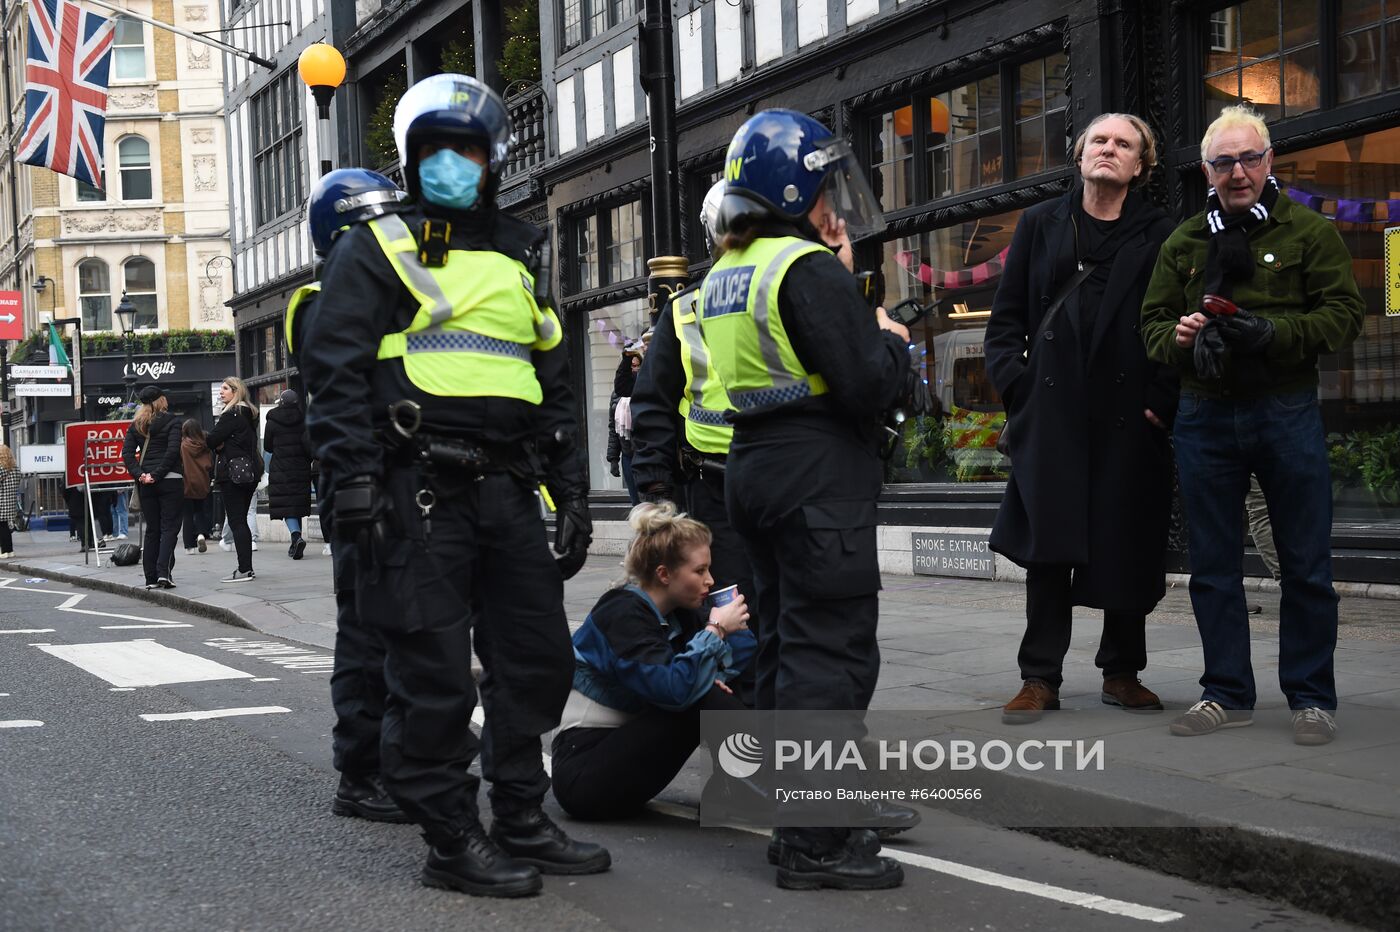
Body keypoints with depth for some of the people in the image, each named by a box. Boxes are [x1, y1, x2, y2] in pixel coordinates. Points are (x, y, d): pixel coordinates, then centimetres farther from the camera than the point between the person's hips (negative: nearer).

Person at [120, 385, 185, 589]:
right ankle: (164, 572, -15)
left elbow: (127, 452, 2)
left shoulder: (136, 425, 11)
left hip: (146, 483, 5)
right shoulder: (171, 421, -3)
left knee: (152, 529, 10)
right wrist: (157, 474, -13)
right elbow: (172, 450, -14)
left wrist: (139, 474, -5)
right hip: (170, 480, -4)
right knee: (169, 527, -1)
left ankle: (151, 578, 8)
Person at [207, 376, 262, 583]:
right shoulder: (249, 414, 15)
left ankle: (244, 570, -9)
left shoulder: (232, 415, -13)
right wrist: (222, 444, 2)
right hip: (249, 471, 9)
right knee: (242, 521, 13)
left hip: (232, 472, -9)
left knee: (236, 522, -7)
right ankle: (247, 569, 14)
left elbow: (211, 440, -15)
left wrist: (219, 445, 6)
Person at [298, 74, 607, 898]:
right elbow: (335, 367, -6)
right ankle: (453, 841, 9)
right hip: (420, 493, -6)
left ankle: (522, 822, 23)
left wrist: (573, 496, 17)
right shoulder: (379, 250, 3)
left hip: (509, 491, 6)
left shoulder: (520, 260, 20)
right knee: (434, 675, -3)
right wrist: (354, 481, -17)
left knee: (537, 660, 10)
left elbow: (555, 388, 22)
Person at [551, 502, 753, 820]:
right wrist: (715, 631, -22)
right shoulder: (624, 615, -18)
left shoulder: (678, 615, 7)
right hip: (582, 772, -9)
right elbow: (672, 689, -31)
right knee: (699, 699, -22)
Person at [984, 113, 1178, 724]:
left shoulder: (1159, 236, 8)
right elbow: (1006, 315, 10)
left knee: (1129, 546, 6)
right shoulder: (1040, 225, 12)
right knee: (1048, 545, -1)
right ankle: (1040, 677, 7)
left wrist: (1161, 400, -7)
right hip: (1051, 414, 0)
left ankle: (1122, 672, 20)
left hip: (1129, 415, 0)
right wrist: (1016, 386, -2)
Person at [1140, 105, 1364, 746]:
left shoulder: (1309, 232, 4)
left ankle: (1311, 698, 14)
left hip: (1287, 412, -3)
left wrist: (1273, 332, -18)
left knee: (1305, 566, 2)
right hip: (1204, 418, 3)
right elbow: (1152, 323, 14)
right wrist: (1179, 335, -9)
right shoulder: (1183, 243, 13)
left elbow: (1344, 315, -3)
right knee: (1213, 566, 8)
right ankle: (1227, 693, 19)